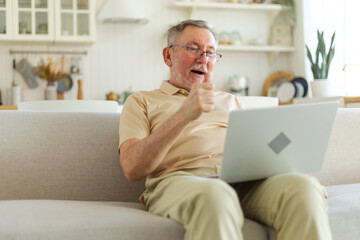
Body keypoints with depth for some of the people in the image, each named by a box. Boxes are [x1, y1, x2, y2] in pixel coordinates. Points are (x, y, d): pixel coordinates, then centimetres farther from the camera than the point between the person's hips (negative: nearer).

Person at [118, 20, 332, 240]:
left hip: (244, 180, 4)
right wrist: (184, 115, -13)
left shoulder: (230, 101, 33)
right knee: (215, 196, -42)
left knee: (304, 187, -29)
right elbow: (132, 169, 0)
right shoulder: (141, 102, 18)